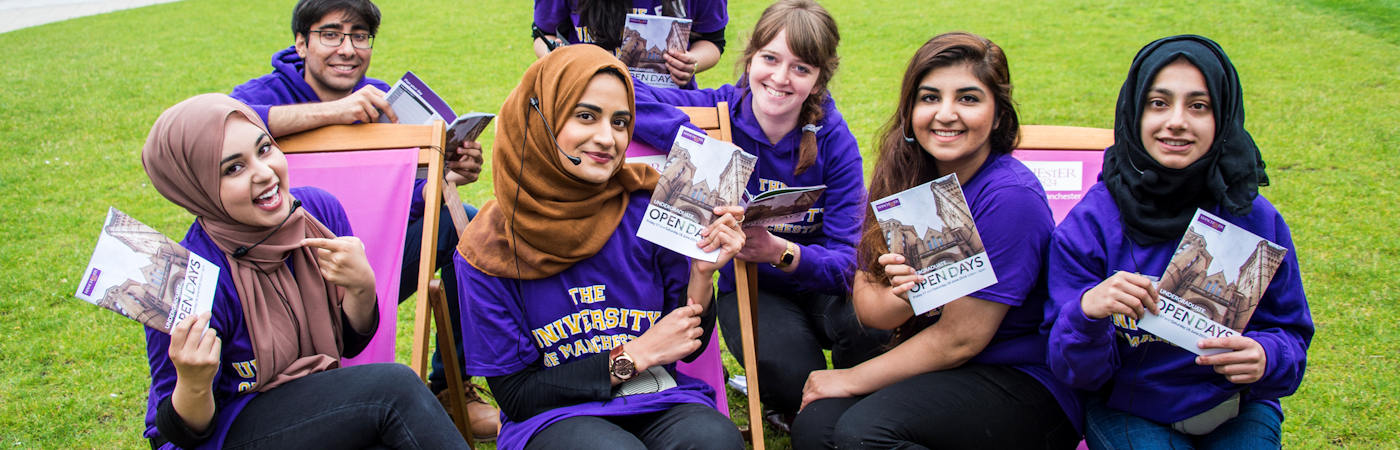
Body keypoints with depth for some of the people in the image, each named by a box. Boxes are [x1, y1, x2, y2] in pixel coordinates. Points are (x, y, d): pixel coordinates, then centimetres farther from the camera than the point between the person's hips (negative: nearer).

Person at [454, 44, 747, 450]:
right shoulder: (489, 248, -6)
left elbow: (688, 347, 9)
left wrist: (701, 275, -11)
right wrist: (635, 354, -9)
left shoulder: (648, 207, -2)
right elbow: (515, 394, -4)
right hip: (555, 417, -2)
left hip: (660, 402, 3)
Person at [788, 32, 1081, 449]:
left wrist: (852, 379, -9)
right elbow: (867, 307, 0)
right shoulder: (900, 178, 1)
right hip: (936, 365, 6)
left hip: (1023, 384, -6)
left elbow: (959, 339, -17)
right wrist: (906, 296, -23)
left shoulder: (1010, 196, -19)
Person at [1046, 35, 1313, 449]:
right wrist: (1086, 312, -32)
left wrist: (1265, 358, -20)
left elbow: (1290, 334, 4)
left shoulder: (1256, 219, -5)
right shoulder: (1090, 224, -11)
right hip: (1127, 411, -2)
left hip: (1237, 411, 2)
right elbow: (1077, 370, -10)